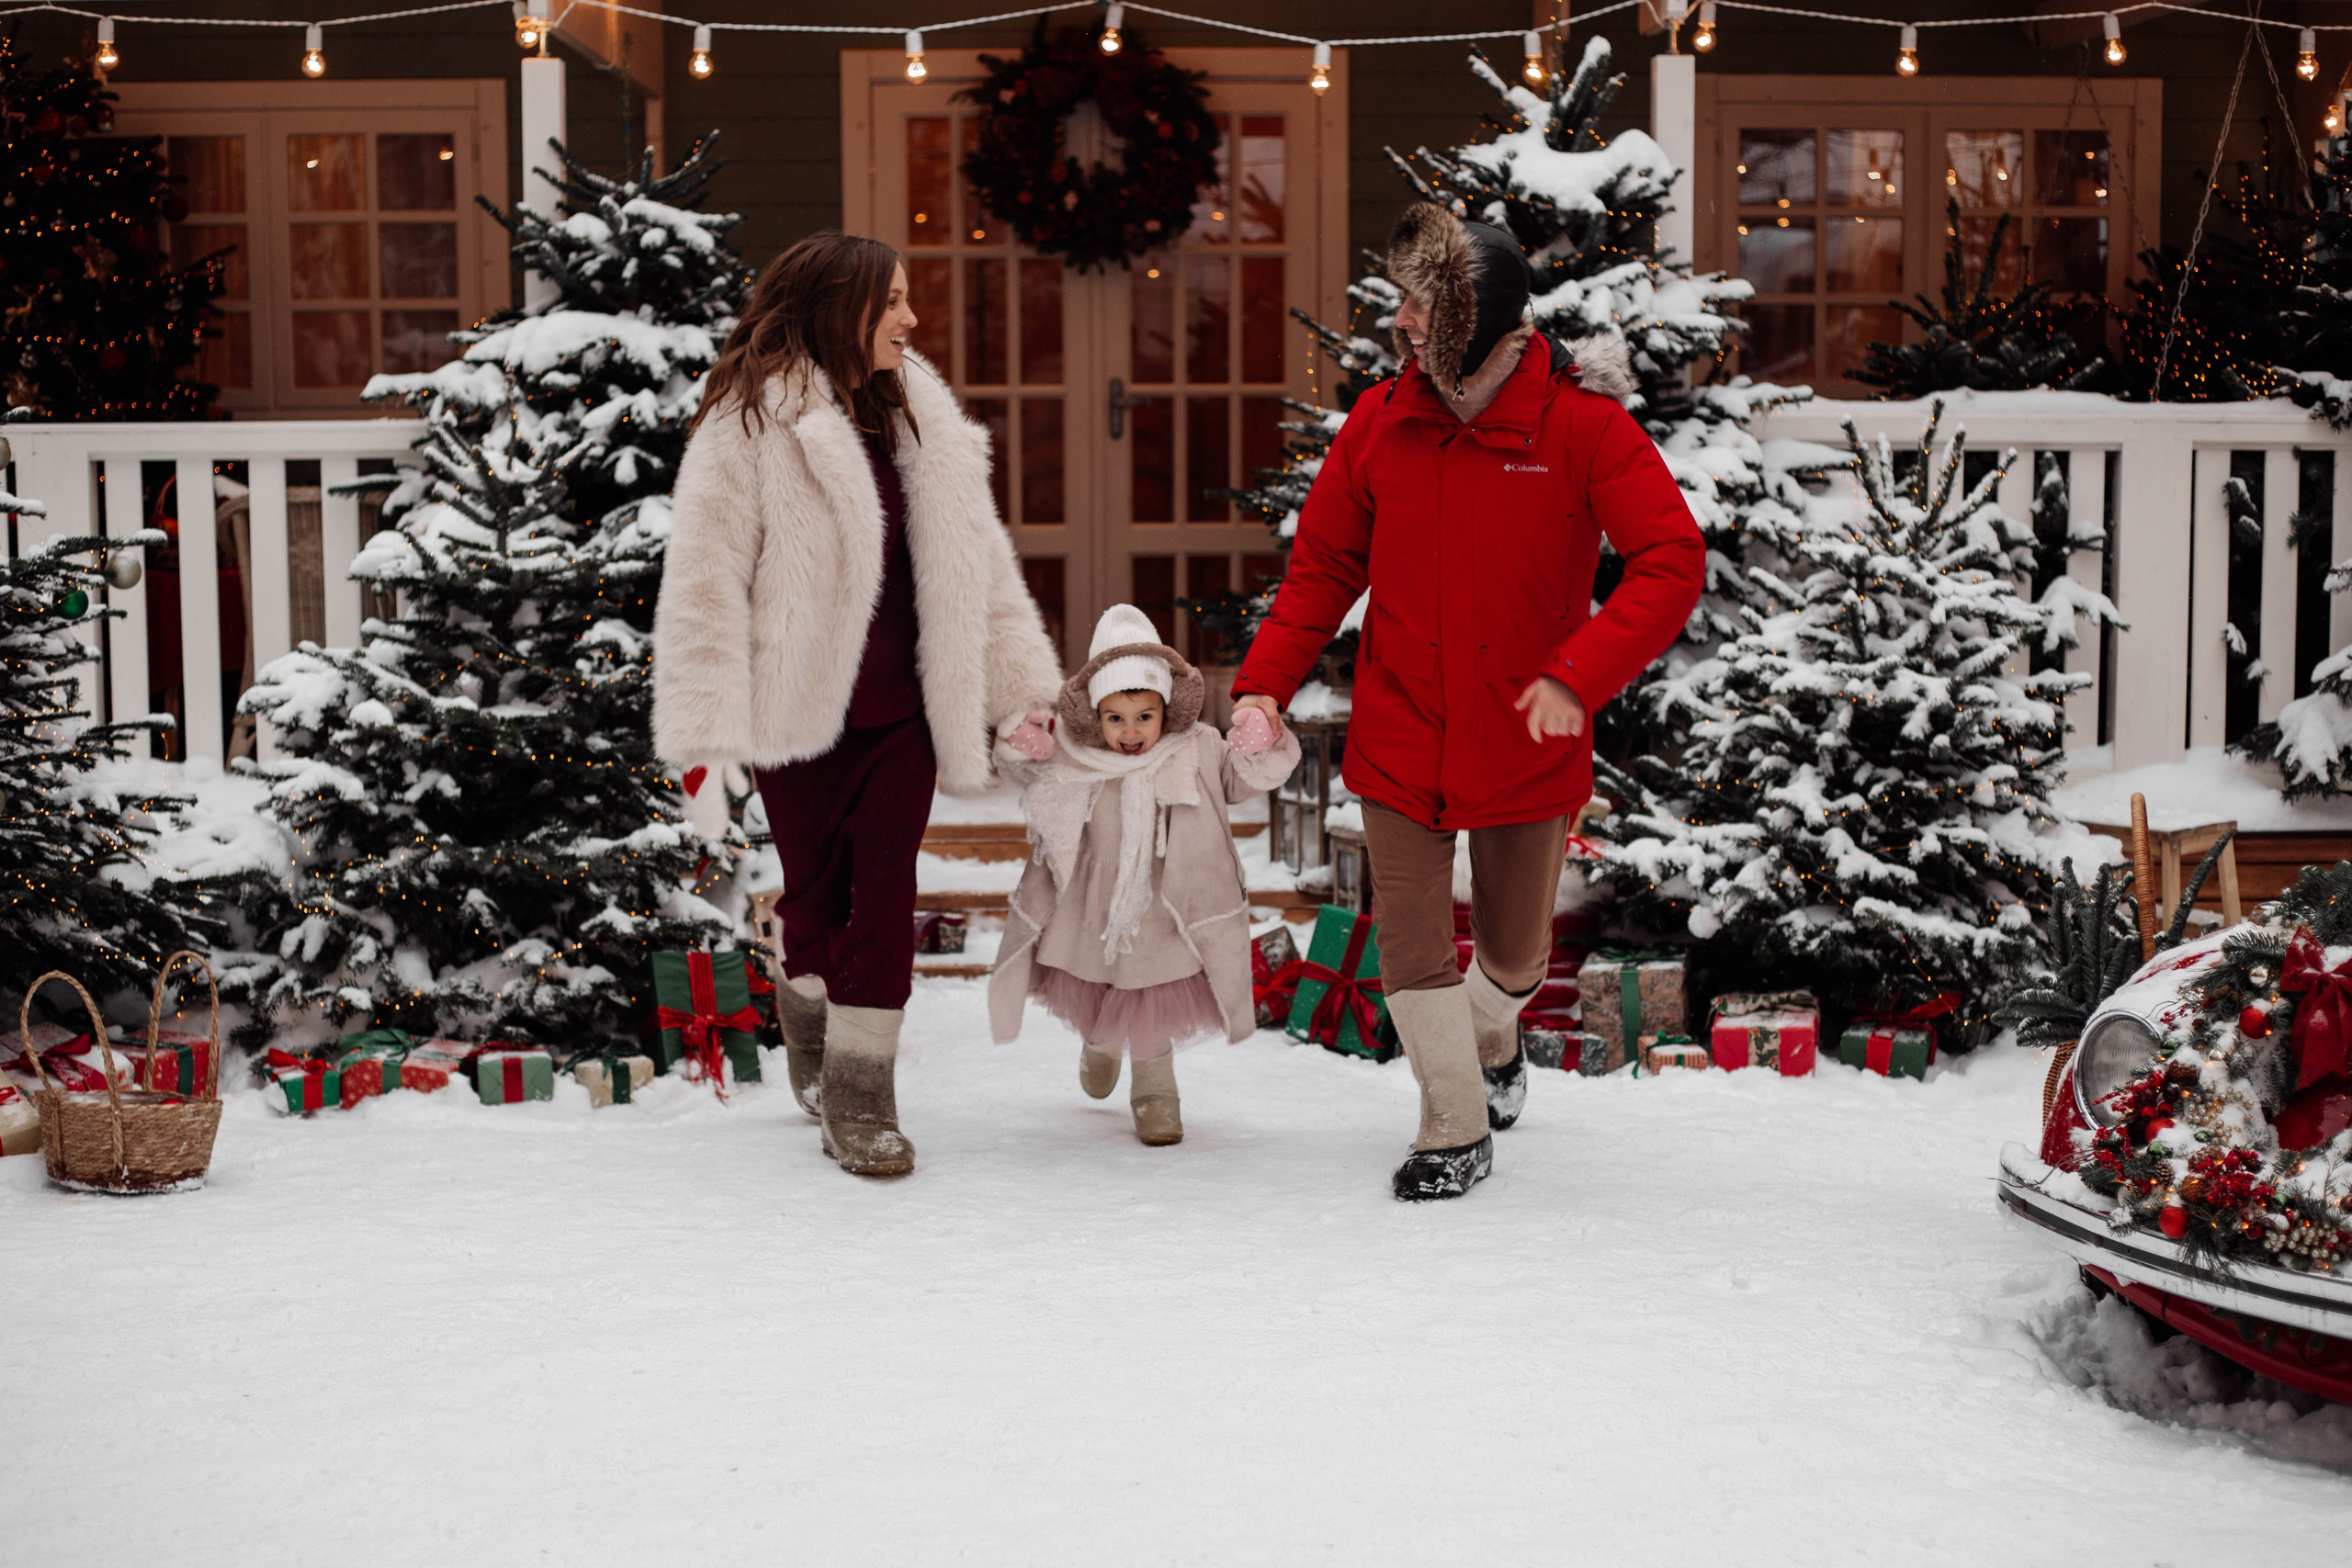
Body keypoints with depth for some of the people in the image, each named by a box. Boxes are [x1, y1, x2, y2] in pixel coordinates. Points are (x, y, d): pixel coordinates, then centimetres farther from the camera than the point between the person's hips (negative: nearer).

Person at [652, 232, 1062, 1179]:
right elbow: (706, 576, -10)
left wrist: (1019, 686, 13)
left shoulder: (918, 417, 11)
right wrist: (706, 729, -15)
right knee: (815, 888, 8)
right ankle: (815, 1048, 30)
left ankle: (861, 1094, 4)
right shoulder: (749, 422, -7)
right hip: (800, 707, -4)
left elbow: (973, 558, 16)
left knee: (885, 891, -1)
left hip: (901, 708, 4)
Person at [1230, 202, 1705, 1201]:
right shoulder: (1379, 423, -3)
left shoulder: (1583, 424, -12)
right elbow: (1323, 566, 4)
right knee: (1410, 943, -1)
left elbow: (1672, 562, -16)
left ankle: (1492, 1036, 50)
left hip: (1526, 744, -1)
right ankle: (1456, 1128, 17)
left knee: (1514, 949, 15)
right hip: (1399, 739, 1)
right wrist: (1264, 683, -7)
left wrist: (1577, 675, -26)